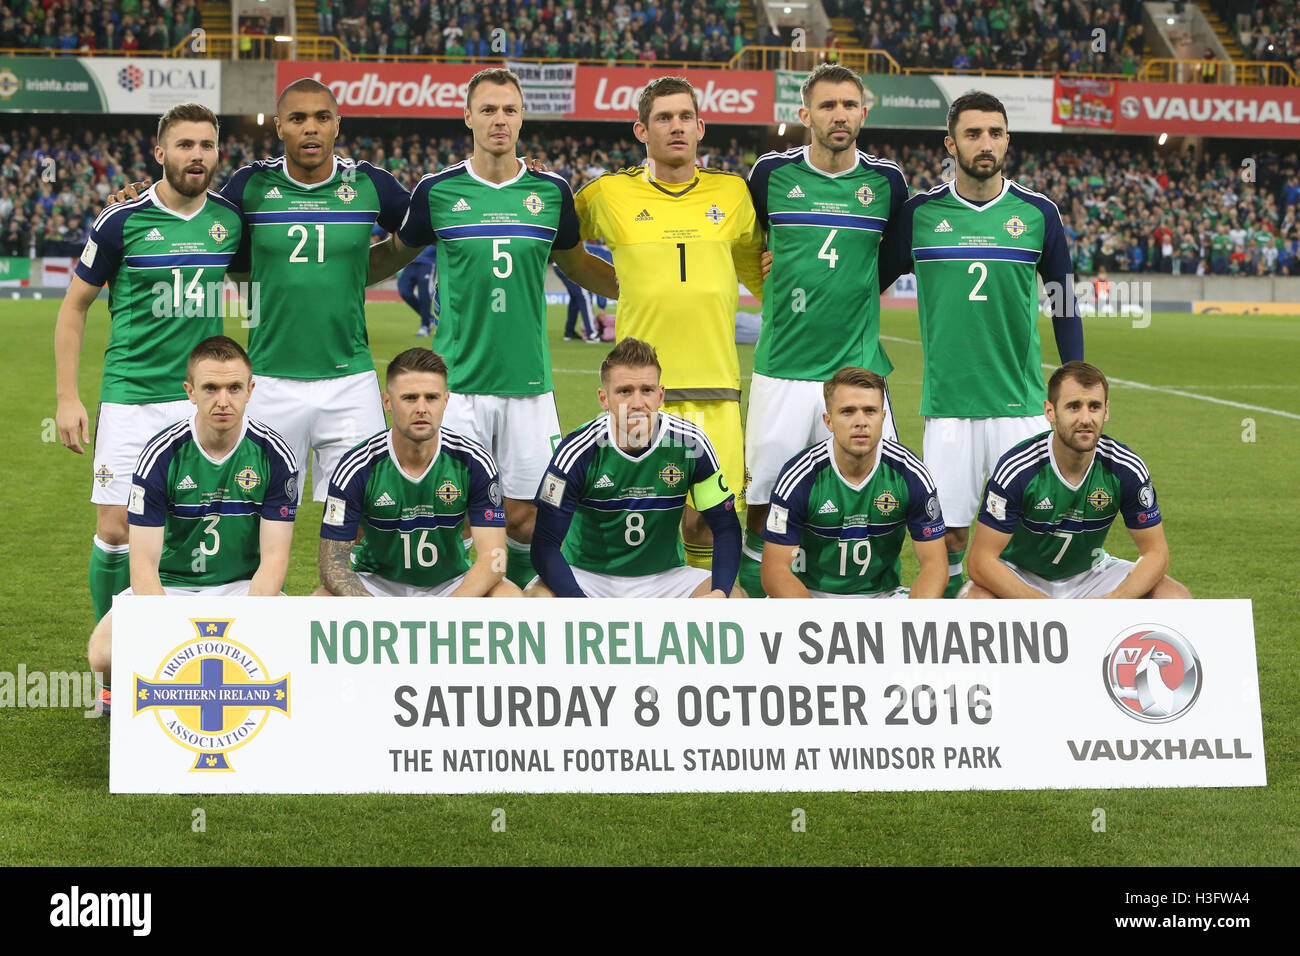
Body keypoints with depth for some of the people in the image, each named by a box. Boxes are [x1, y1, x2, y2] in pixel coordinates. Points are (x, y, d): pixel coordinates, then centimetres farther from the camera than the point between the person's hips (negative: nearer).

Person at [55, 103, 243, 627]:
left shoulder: (231, 218, 3)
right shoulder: (122, 220, -5)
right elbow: (75, 305, 4)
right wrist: (67, 397, -3)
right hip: (131, 398, -2)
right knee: (116, 531, -5)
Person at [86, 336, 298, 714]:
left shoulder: (274, 455, -9)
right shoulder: (161, 455, -12)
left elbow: (273, 558, -9)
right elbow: (144, 565, -15)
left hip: (243, 587, 1)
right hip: (169, 585, -1)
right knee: (105, 653, -30)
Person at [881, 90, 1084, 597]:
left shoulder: (1037, 212, 4)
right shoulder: (920, 211, 3)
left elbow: (1064, 303, 12)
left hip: (1022, 404, 0)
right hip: (947, 404, 0)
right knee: (947, 532, -1)